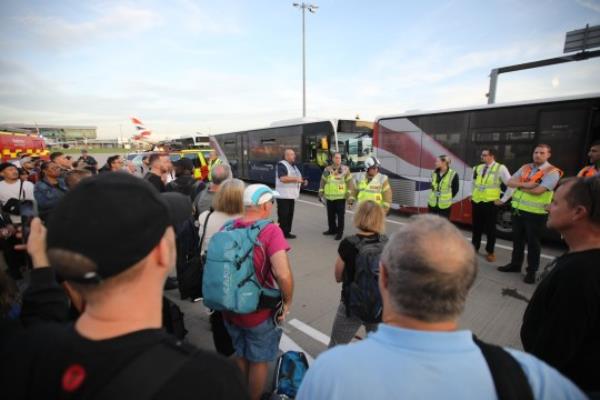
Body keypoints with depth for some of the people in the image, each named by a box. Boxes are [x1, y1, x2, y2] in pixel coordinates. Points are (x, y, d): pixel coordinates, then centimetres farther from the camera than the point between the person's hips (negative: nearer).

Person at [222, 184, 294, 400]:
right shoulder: (270, 230, -23)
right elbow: (283, 274, -32)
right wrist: (287, 302, -13)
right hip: (259, 311, -5)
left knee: (240, 356, 30)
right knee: (259, 361, 21)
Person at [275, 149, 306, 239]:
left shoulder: (293, 166, 17)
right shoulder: (281, 165, -11)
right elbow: (283, 178, -25)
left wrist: (302, 181, 8)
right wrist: (296, 179, -22)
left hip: (292, 195, 9)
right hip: (283, 195, -9)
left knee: (290, 215, 11)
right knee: (283, 215, -6)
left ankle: (287, 232, 20)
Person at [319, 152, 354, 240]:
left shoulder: (345, 169, -1)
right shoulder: (327, 169, 6)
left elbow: (350, 181, -2)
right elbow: (323, 180, 13)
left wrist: (349, 192, -9)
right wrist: (321, 190, 8)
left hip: (341, 197, -4)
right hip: (329, 197, 4)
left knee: (340, 215, 0)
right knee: (330, 215, 14)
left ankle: (340, 232, 9)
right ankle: (332, 229, 30)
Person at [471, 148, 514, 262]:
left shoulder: (500, 168, -7)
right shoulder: (478, 168, 8)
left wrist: (503, 200, -7)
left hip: (490, 203, -4)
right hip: (476, 202, 4)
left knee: (490, 228, 6)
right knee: (476, 227, 13)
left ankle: (490, 252, 20)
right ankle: (474, 247, 28)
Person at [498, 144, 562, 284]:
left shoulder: (552, 172, -11)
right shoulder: (525, 168, 9)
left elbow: (538, 190, -22)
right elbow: (510, 182, 0)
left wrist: (520, 185, -7)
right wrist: (525, 184, -17)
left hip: (535, 213, -6)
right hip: (518, 210, 6)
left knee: (533, 242, 6)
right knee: (517, 239, 16)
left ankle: (532, 271, 20)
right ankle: (515, 264, 31)